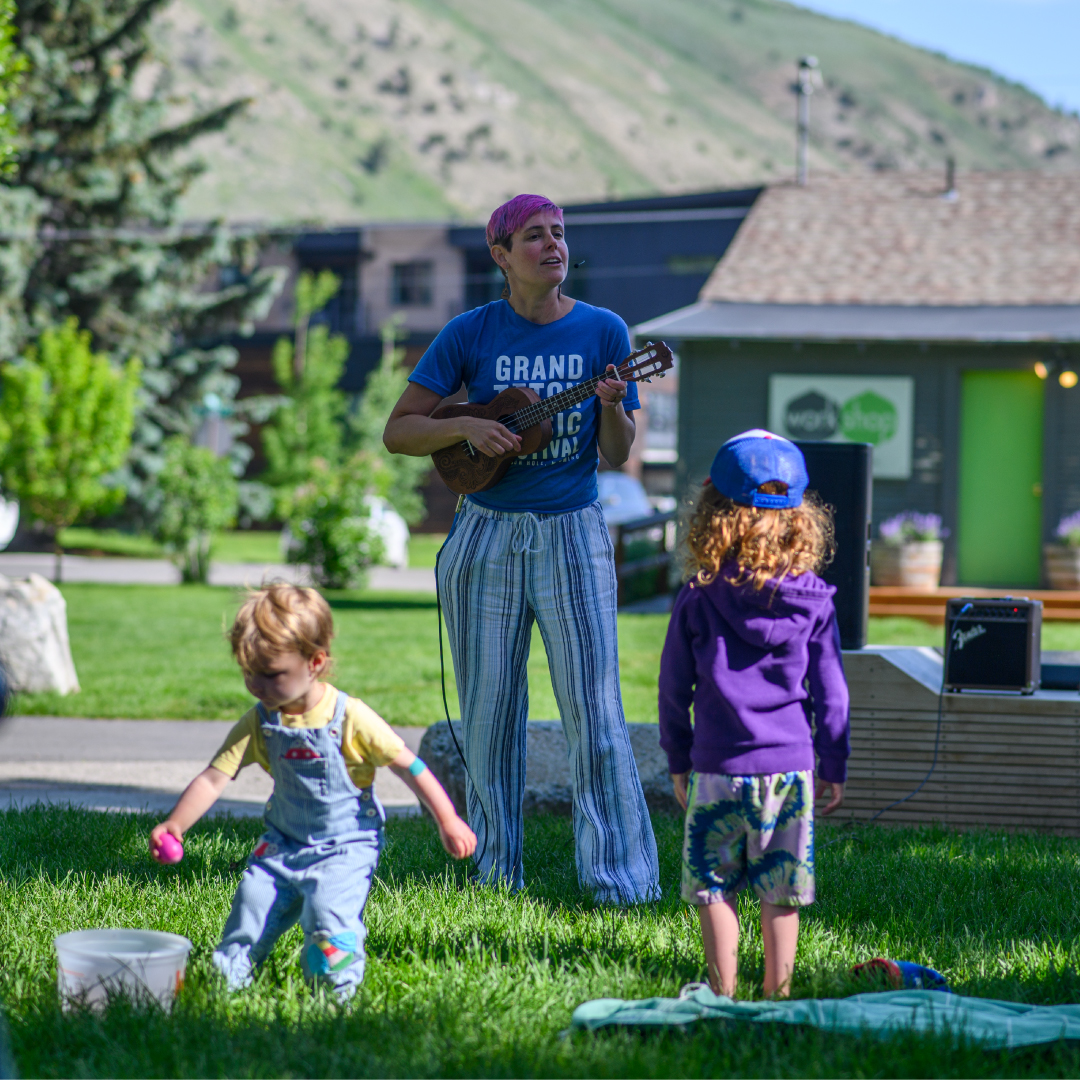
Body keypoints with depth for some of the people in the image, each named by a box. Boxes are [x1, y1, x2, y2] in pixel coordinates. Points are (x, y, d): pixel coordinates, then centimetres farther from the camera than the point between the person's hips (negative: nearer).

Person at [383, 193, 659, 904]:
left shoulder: (602, 331, 1)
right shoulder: (471, 334, 0)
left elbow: (618, 454, 2)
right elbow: (397, 432, 0)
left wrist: (612, 405, -18)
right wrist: (468, 427, -17)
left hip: (572, 533, 0)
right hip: (487, 536, 1)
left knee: (594, 709, -6)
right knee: (490, 711, 6)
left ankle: (619, 873, -2)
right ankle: (496, 872, 16)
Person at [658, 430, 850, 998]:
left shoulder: (697, 598, -5)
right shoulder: (813, 600, -3)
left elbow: (674, 685, 1)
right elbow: (830, 690, 2)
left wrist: (678, 760, 13)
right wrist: (834, 765, 12)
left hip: (717, 766, -1)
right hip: (790, 764, 1)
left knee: (713, 883, 8)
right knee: (780, 888, 9)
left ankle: (723, 990, 8)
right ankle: (778, 990, 14)